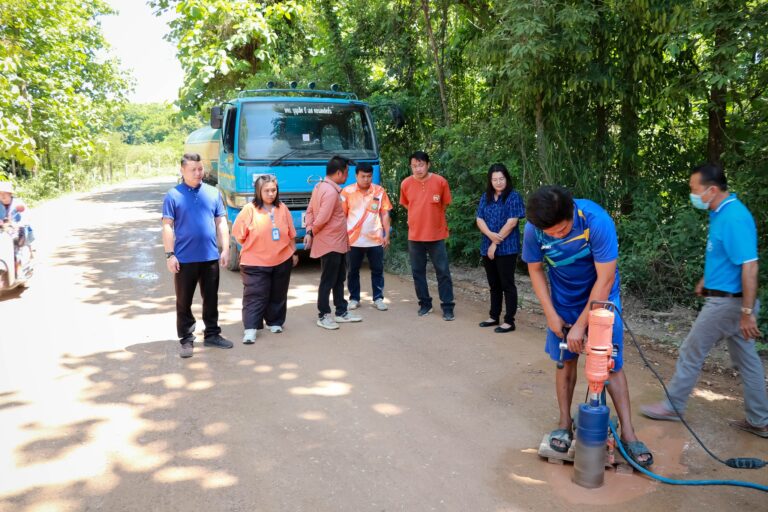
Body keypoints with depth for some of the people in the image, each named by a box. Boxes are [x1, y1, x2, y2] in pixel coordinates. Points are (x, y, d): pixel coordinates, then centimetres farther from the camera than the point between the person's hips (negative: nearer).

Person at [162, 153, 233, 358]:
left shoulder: (213, 192, 6)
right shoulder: (173, 195, -2)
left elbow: (221, 222, 7)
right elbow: (168, 226, -4)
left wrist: (225, 249, 1)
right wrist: (170, 255, -10)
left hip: (211, 257, 3)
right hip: (184, 258, -2)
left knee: (211, 298, 13)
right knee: (184, 301, 6)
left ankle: (212, 334, 26)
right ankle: (186, 339, 17)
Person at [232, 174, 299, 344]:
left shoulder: (282, 209, 2)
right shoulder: (249, 210, -10)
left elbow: (291, 234, 10)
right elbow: (238, 234, -3)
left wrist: (294, 253, 13)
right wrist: (253, 248, 3)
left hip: (282, 261, 4)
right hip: (255, 263, -4)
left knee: (278, 295, 14)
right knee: (255, 296, -5)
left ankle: (275, 323, 29)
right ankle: (250, 329, -2)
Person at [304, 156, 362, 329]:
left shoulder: (320, 186, 10)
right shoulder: (331, 192, -22)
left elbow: (310, 210, 10)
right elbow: (322, 218, -24)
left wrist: (309, 231, 1)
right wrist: (312, 233, -7)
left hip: (337, 243, 10)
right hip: (331, 244, -10)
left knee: (339, 279, 17)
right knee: (328, 281, 1)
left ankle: (341, 312, 26)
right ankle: (323, 316, 12)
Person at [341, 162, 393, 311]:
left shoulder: (380, 191, 1)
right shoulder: (347, 191, -2)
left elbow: (385, 214, 5)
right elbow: (342, 215, 3)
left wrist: (387, 234, 0)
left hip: (375, 239, 1)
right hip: (353, 239, 0)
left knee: (378, 270, 6)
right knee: (353, 270, 8)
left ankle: (378, 299, 17)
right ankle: (354, 299, 21)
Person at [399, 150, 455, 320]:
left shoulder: (440, 181, -9)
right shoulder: (406, 183, -3)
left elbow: (445, 204, 6)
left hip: (437, 235, -2)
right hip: (415, 235, 2)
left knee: (443, 271, 0)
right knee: (418, 272, 10)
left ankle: (447, 307, 8)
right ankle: (425, 303, 24)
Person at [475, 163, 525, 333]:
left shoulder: (513, 196, -7)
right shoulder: (485, 197, 10)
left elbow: (511, 222, -14)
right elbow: (479, 219, 4)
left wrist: (496, 243, -14)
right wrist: (490, 235, -16)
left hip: (507, 248, -6)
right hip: (487, 247, 6)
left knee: (507, 284, -1)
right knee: (494, 284, 15)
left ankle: (509, 321, 6)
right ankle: (494, 316, 26)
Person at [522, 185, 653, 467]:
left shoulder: (597, 221, -33)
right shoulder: (533, 230, -23)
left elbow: (605, 279, -26)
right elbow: (535, 270, -5)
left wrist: (581, 325, -22)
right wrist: (550, 314, -9)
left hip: (601, 296, -2)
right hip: (563, 299, 3)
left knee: (611, 364, -2)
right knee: (566, 360, 7)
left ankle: (627, 433, 9)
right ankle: (565, 423, 21)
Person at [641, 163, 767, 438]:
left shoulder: (734, 218, -24)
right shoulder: (722, 212, 7)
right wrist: (705, 279, 29)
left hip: (726, 302, -10)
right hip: (730, 299, 10)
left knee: (691, 353, 4)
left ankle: (673, 406, 20)